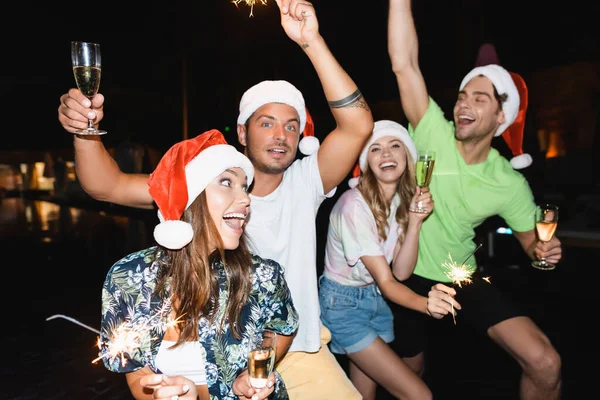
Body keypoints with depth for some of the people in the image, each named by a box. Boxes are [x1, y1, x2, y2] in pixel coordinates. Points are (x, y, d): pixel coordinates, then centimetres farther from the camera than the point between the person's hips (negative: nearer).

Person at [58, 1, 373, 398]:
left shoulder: (305, 182, -9)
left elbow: (359, 125, -23)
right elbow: (108, 186, -12)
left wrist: (311, 41, -31)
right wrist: (85, 130, -31)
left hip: (303, 353, 1)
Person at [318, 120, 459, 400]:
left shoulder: (404, 199, -4)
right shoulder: (355, 205, -26)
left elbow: (401, 272, -10)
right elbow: (385, 281, -25)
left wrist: (415, 221, -23)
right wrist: (427, 304, -44)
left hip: (375, 299, 7)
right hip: (342, 304, -7)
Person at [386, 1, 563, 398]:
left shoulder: (510, 184, -9)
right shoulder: (433, 133, -15)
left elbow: (532, 241, 3)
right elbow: (404, 64, -26)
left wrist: (545, 251, -20)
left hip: (463, 280, 1)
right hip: (406, 276, -1)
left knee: (546, 364, -8)